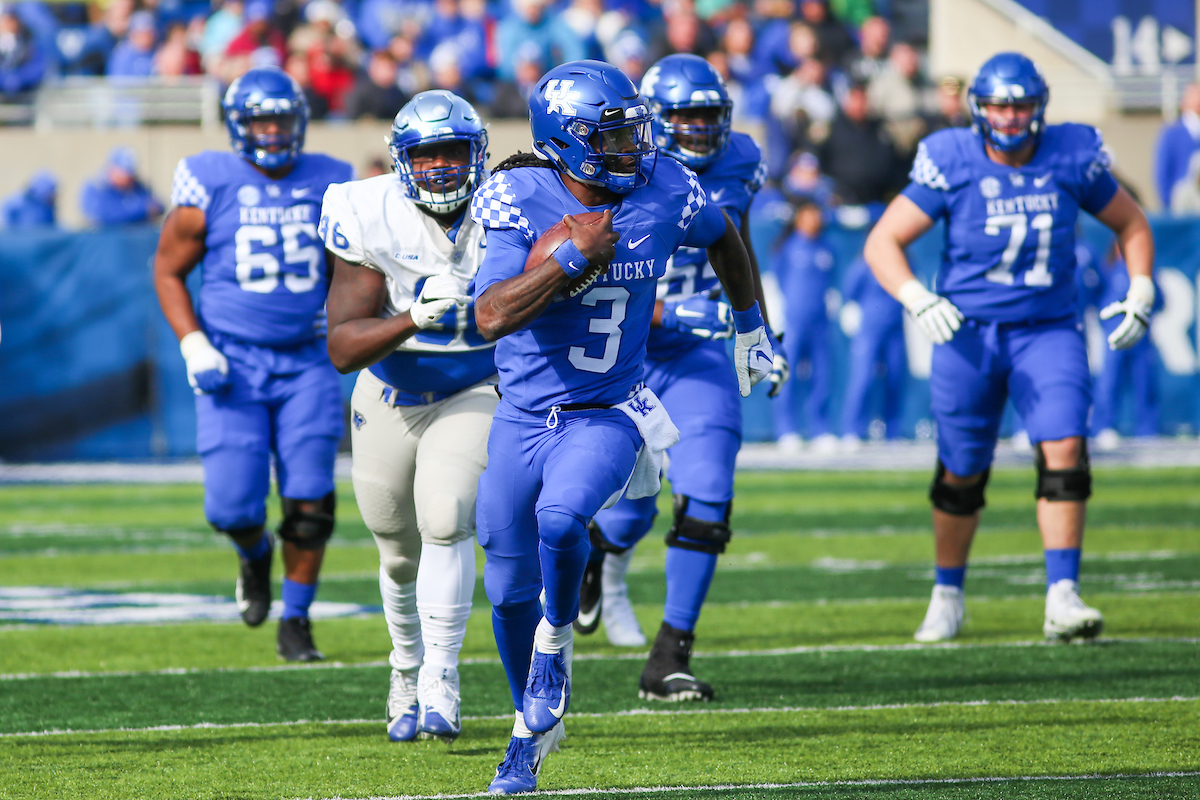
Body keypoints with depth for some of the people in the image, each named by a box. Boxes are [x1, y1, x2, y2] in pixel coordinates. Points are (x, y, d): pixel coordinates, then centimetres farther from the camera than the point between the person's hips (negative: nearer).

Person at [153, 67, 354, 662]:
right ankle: (254, 553, 28)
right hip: (233, 363, -2)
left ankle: (295, 623, 10)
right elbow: (169, 270, 3)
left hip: (306, 362, 2)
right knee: (233, 504, -8)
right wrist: (193, 346, -8)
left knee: (309, 503, -6)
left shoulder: (327, 184, 4)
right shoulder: (210, 186, -5)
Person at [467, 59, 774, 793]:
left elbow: (724, 236, 15)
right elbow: (493, 317, -27)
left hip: (608, 415, -1)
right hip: (524, 418, 1)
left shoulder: (664, 195, -9)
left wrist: (750, 325, 25)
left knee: (561, 517, -31)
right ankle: (533, 723, 34)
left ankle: (556, 644, -2)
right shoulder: (521, 204, -16)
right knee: (510, 584, 10)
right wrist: (571, 258, -32)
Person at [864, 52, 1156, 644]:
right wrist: (917, 300, -24)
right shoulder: (953, 166, -10)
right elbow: (881, 243, -8)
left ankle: (1062, 599, -17)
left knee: (1064, 452, -18)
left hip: (1047, 331, 1)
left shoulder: (1072, 160, -5)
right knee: (961, 474, 7)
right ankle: (947, 596, 28)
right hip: (968, 332, -1)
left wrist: (1140, 293, -1)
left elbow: (1130, 224, 12)